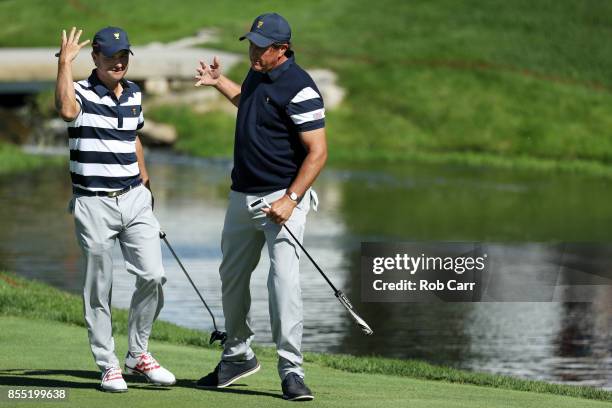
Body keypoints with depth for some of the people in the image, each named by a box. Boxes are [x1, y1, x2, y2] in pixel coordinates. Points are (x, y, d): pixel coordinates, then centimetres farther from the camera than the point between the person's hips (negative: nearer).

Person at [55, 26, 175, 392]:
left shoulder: (134, 94, 9)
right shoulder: (82, 93, -9)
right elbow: (66, 110, -35)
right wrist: (65, 63, -32)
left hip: (134, 199, 5)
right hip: (94, 204, -5)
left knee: (153, 276, -2)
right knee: (99, 289, 1)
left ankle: (138, 353, 15)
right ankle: (109, 366, 11)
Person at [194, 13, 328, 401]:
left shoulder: (299, 88, -18)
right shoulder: (257, 73, 7)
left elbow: (318, 152, -21)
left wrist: (291, 199, -27)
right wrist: (219, 82, 27)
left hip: (283, 197, -9)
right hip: (243, 194, 9)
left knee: (284, 276, -18)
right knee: (232, 276, 16)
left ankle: (292, 370, -17)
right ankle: (238, 356, 31)